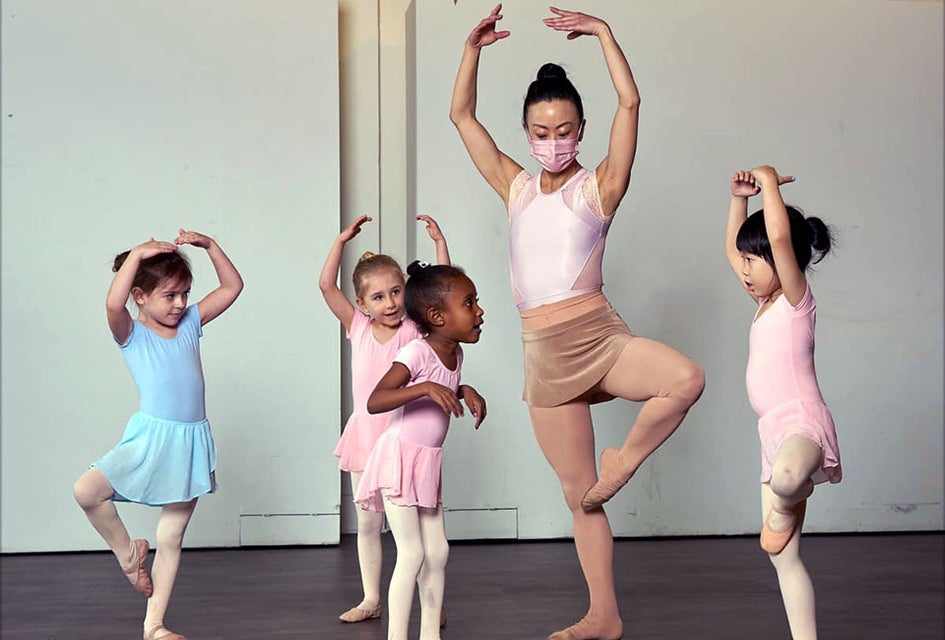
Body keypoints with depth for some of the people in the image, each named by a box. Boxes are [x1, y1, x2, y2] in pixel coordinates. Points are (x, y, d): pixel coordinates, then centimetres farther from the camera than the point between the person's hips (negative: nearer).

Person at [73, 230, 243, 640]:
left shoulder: (190, 323, 8)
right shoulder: (131, 334, -5)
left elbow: (232, 287, 11)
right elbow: (113, 304, -27)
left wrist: (209, 245, 1)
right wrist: (136, 254, -25)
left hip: (191, 440, 4)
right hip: (151, 437, -3)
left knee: (171, 537, 8)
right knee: (86, 491, -26)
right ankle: (127, 552, 2)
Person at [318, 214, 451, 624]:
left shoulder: (415, 330, -5)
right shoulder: (358, 327, 2)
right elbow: (326, 286, -2)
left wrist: (440, 242, -18)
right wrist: (342, 240, -5)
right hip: (364, 436, 4)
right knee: (367, 524, 11)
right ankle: (371, 600, 21)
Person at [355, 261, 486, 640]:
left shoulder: (455, 353, 6)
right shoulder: (417, 353, -20)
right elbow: (374, 401, -29)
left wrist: (464, 391, 8)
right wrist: (426, 387, -38)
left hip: (427, 464, 8)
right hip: (399, 456, -8)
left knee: (437, 552, 10)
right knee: (412, 554, -9)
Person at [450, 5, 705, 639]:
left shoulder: (598, 186, 3)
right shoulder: (516, 187, 13)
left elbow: (630, 102, -8)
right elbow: (463, 116, 12)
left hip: (599, 337, -3)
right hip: (544, 355, 3)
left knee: (688, 378, -34)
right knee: (578, 496, 8)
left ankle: (626, 459, -9)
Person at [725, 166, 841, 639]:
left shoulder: (796, 299, -6)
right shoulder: (767, 302, 17)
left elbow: (780, 236, -23)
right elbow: (731, 250, 30)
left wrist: (770, 182, -11)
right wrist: (740, 198, 19)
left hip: (803, 422, -9)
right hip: (775, 433, 9)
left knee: (785, 478, -44)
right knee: (784, 559, 7)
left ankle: (784, 507, -11)